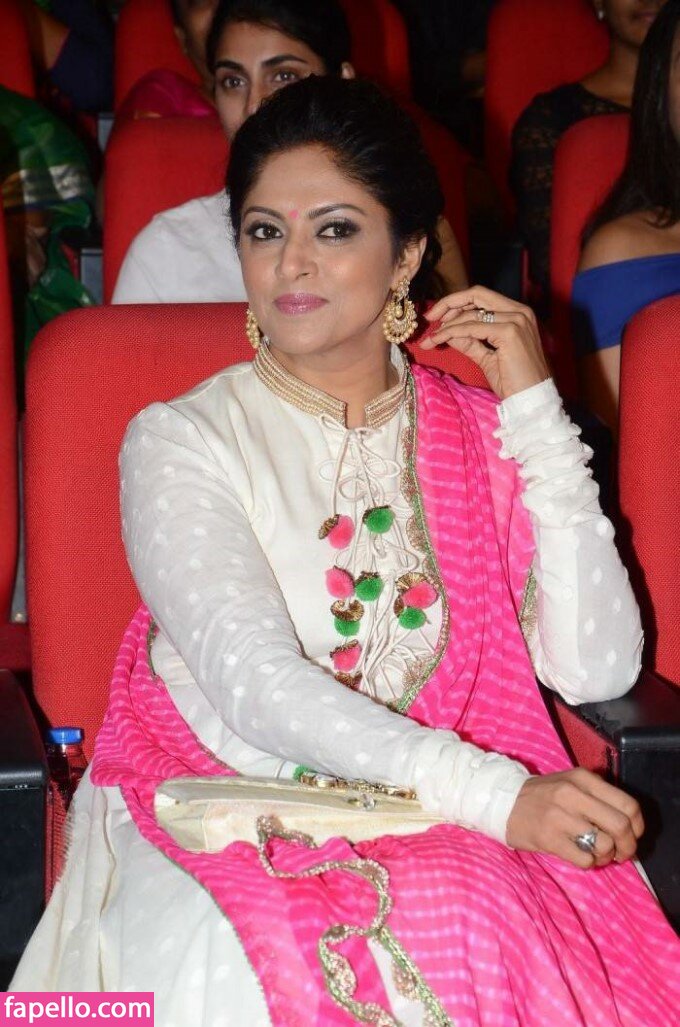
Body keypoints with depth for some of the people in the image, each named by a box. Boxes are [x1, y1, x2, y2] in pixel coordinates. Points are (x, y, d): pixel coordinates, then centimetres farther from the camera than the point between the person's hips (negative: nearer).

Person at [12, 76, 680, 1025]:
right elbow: (256, 685, -15)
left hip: (448, 833, 3)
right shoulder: (181, 441, 0)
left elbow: (596, 668, -2)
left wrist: (535, 410, -3)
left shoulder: (480, 434, 10)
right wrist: (494, 793, -28)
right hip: (225, 806, -2)